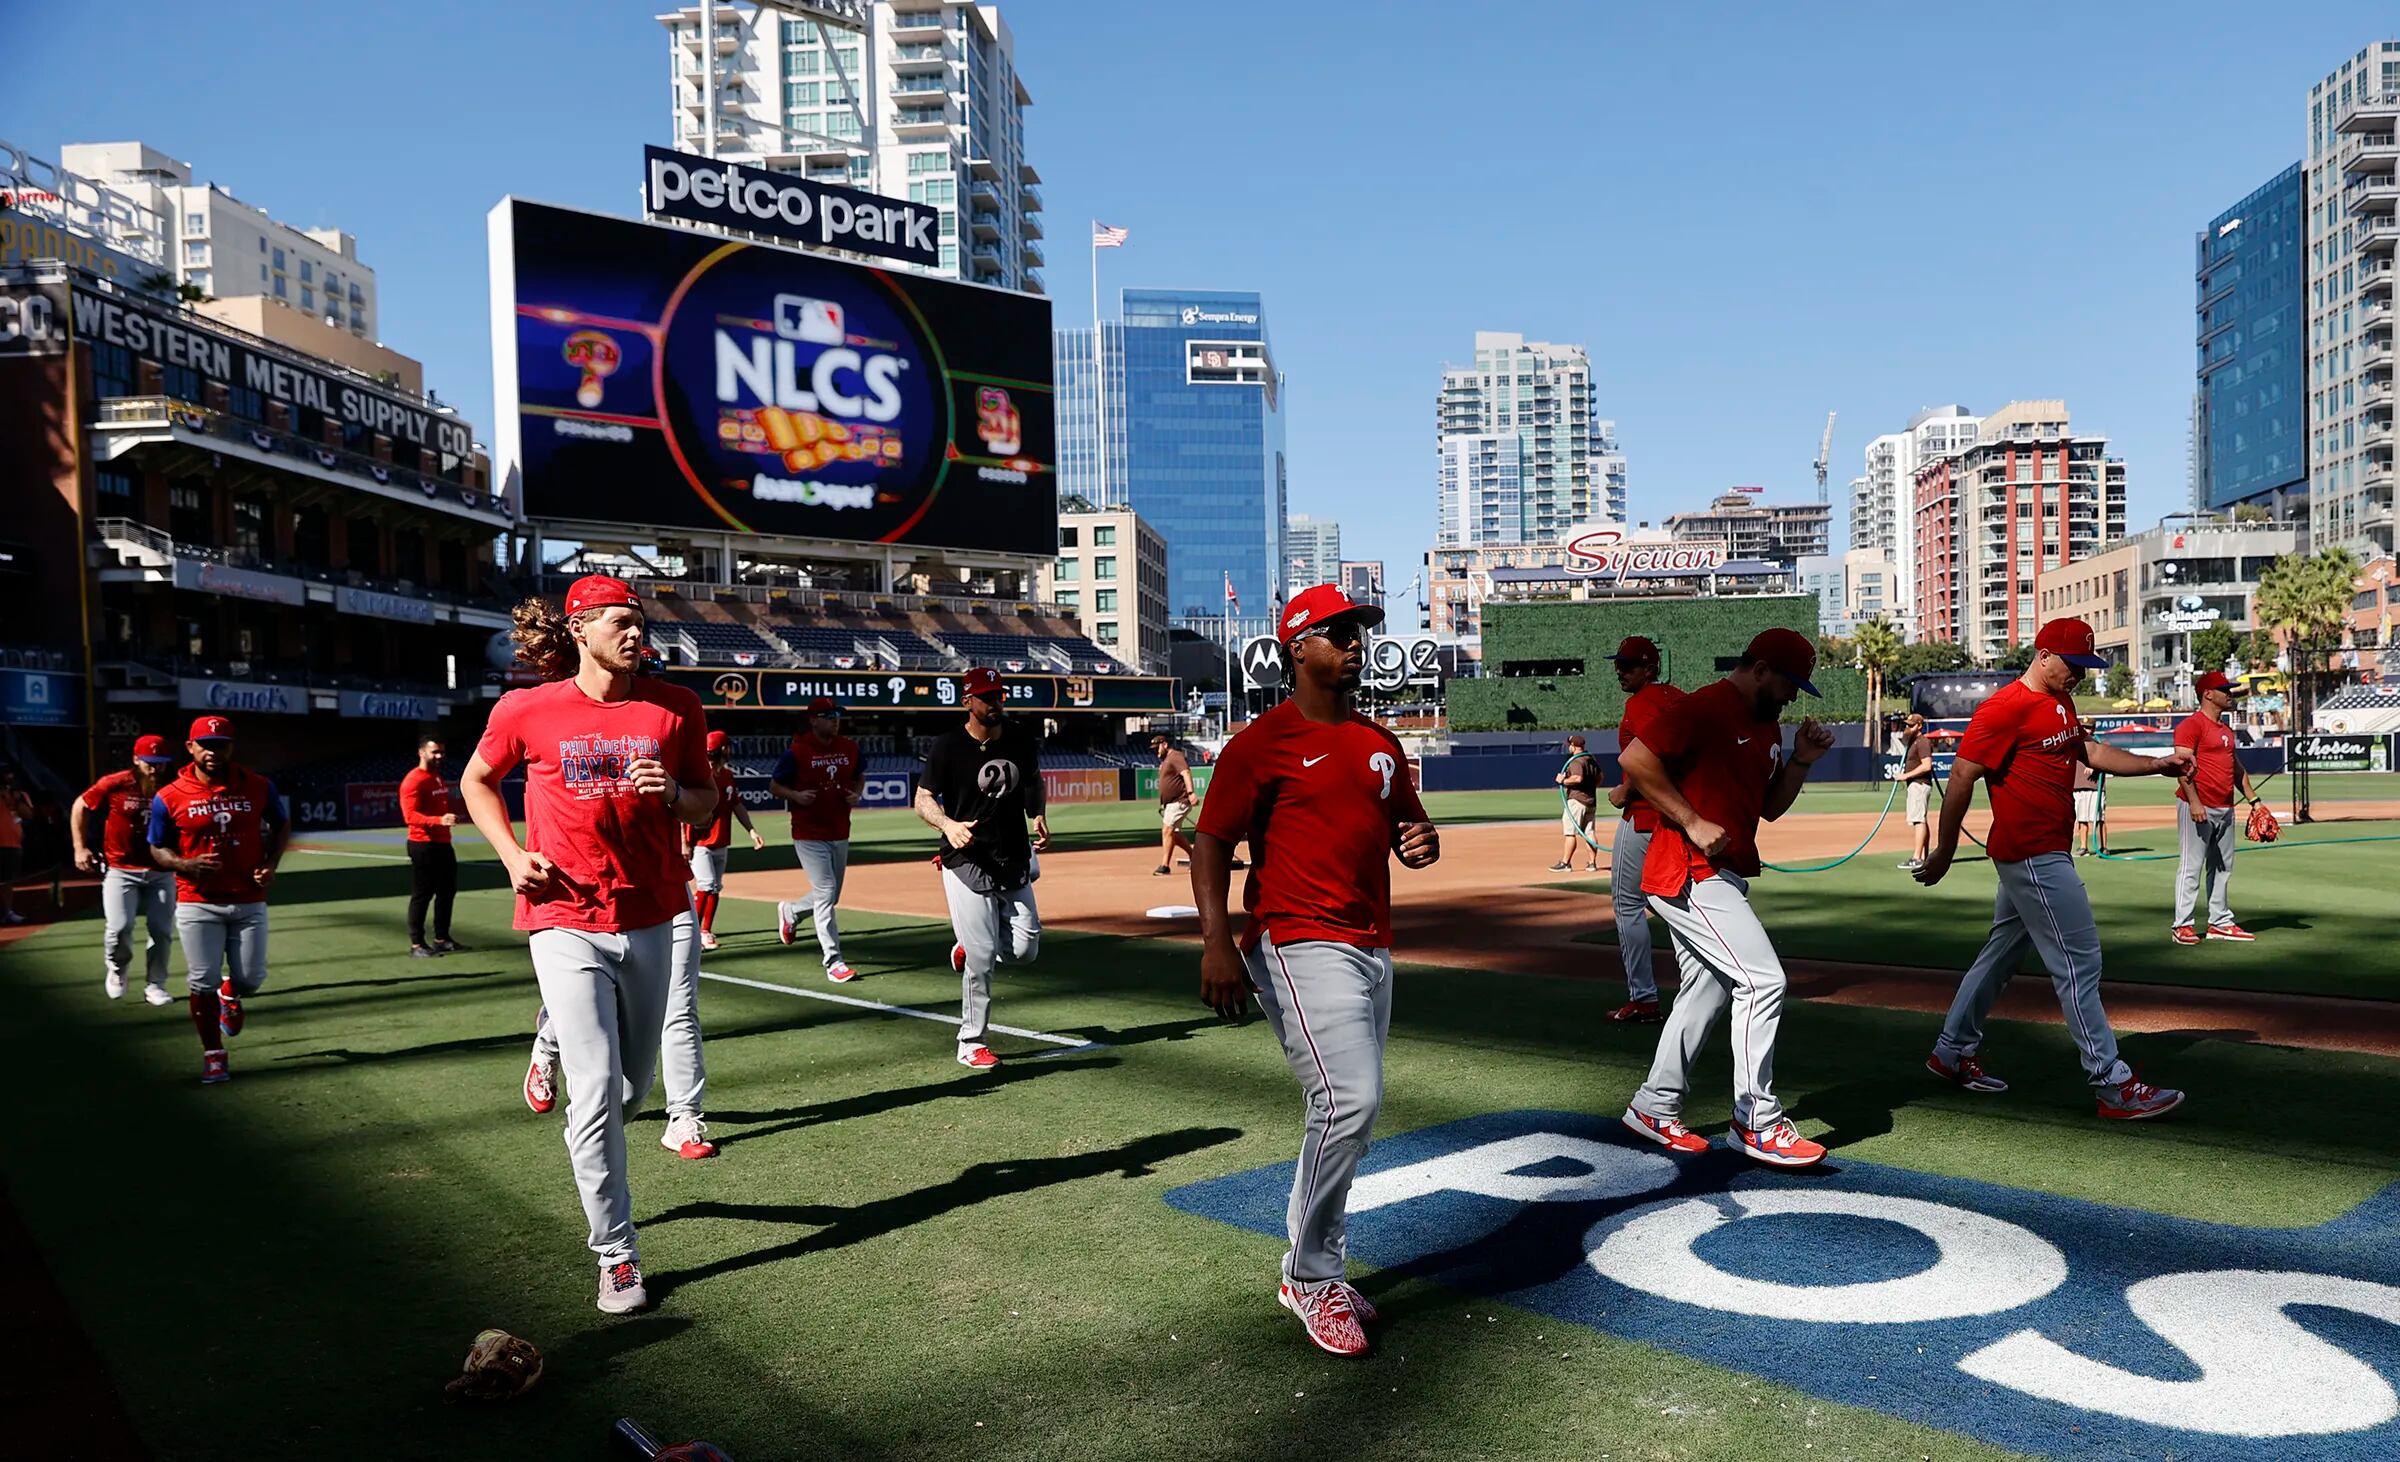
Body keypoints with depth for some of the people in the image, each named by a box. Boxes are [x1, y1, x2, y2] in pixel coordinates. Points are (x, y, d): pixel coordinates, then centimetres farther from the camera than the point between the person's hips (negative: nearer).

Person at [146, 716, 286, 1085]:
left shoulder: (258, 787, -1)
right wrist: (186, 865, -17)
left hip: (249, 902, 1)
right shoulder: (169, 798, -5)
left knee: (251, 979, 2)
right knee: (202, 982, 0)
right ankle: (213, 1055, 17)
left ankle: (230, 996, 41)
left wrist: (270, 864, -2)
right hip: (197, 903, -1)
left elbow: (281, 826, 14)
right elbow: (157, 849, 5)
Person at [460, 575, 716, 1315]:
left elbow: (707, 801, 8)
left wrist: (673, 793, -15)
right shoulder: (527, 710, -4)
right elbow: (476, 782, 13)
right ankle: (616, 1254, 7)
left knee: (634, 1083, 16)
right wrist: (512, 855, -2)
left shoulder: (675, 707, 0)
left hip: (649, 921, 3)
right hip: (567, 923, -3)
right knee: (596, 1089, -7)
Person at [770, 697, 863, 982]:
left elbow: (860, 776, 20)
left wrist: (857, 793, -2)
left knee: (831, 896, 16)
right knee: (825, 892, -13)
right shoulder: (797, 752, -10)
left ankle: (789, 911, 47)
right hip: (809, 836, -6)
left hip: (840, 835, 6)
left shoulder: (850, 748, 4)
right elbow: (775, 786, -2)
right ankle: (833, 961, -8)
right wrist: (796, 795, -21)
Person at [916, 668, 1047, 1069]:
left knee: (1025, 951, 1)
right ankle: (970, 1043, 9)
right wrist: (948, 825, -24)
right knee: (981, 959, -6)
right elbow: (923, 799, -4)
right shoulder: (949, 748, -9)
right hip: (968, 865, -5)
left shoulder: (1023, 741, 5)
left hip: (1014, 863, 5)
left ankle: (968, 948, 32)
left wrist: (1038, 816, 4)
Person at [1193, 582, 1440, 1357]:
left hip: (1372, 950, 8)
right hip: (1300, 944, -8)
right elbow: (1212, 840, -11)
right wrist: (1216, 938, -25)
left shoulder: (1381, 743, 15)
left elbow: (1409, 825, 24)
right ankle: (1313, 1278, 1)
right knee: (1349, 1101, -18)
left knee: (1345, 1114, 14)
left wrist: (1422, 842, -1)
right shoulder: (1262, 742, -7)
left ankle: (1311, 1273, 31)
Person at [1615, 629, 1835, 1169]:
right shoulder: (1704, 708, -14)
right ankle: (1757, 1123, -3)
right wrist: (1692, 822, -24)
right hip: (1687, 875, -10)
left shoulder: (1767, 725, 16)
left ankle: (1655, 1108, 27)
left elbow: (1769, 807, 20)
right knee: (1763, 980, -12)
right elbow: (1635, 758, -24)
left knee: (1706, 992, 15)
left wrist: (1801, 760, 5)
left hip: (1723, 876, 10)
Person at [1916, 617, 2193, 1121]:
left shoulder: (2061, 703, 13)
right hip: (2032, 856, -10)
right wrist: (1944, 850, -15)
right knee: (2079, 963, -7)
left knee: (2002, 953, 17)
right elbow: (1961, 777, -18)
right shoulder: (2006, 707, -17)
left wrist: (2157, 764, 7)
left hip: (2047, 853, 10)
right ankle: (2113, 1086, -1)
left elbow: (2091, 752, 22)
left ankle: (1952, 1052, 28)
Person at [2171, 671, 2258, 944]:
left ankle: (2220, 922, 21)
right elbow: (2183, 764, -17)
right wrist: (2194, 801, -25)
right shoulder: (2192, 725, -9)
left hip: (2225, 808, 9)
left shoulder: (2226, 729, 19)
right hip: (2199, 808, -9)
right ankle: (2183, 924, -3)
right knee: (2191, 867, -6)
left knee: (2223, 867, 13)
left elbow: (2236, 767, 25)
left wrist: (2252, 799, 19)